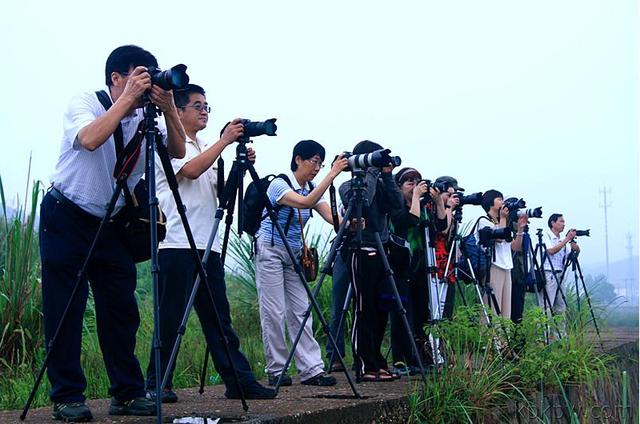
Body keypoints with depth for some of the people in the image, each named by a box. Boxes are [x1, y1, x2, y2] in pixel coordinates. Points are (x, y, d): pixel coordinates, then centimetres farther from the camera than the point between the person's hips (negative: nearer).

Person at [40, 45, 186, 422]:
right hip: (67, 218, -5)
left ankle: (128, 393, 11)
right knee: (65, 309, -4)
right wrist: (127, 100, -28)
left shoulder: (146, 117, 3)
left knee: (122, 307, 3)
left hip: (112, 223, 5)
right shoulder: (84, 104, -11)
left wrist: (168, 108, -19)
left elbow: (178, 151, -7)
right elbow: (90, 139, -32)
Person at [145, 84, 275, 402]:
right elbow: (191, 170, -19)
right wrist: (224, 141, -15)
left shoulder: (205, 149, 23)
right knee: (171, 317, -5)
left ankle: (239, 381, 7)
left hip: (207, 245, 8)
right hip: (177, 244, -8)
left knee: (218, 317, 6)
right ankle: (157, 384, 4)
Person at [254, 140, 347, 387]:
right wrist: (332, 174, -35)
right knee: (274, 312, -6)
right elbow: (306, 203, -33)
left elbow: (331, 216, -7)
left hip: (294, 255, 7)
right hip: (270, 252, -7)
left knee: (300, 311, 0)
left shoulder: (311, 189, 7)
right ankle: (275, 371, 2)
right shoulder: (279, 184, -15)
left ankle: (312, 369, -3)